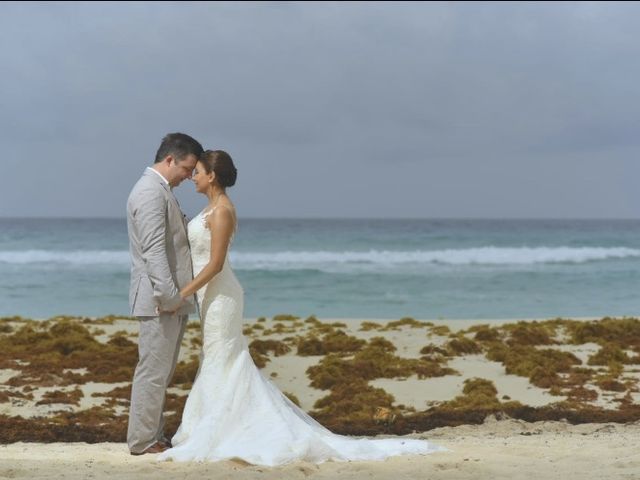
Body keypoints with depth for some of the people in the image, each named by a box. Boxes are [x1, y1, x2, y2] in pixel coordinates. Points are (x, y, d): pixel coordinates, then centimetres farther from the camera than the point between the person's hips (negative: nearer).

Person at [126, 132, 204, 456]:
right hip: (161, 300, -10)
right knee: (153, 371, -4)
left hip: (172, 299, 11)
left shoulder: (160, 190, 18)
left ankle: (152, 436, 21)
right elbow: (154, 249, -23)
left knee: (161, 371, 14)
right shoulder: (150, 191, -15)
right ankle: (142, 441, 2)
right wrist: (168, 295, -26)